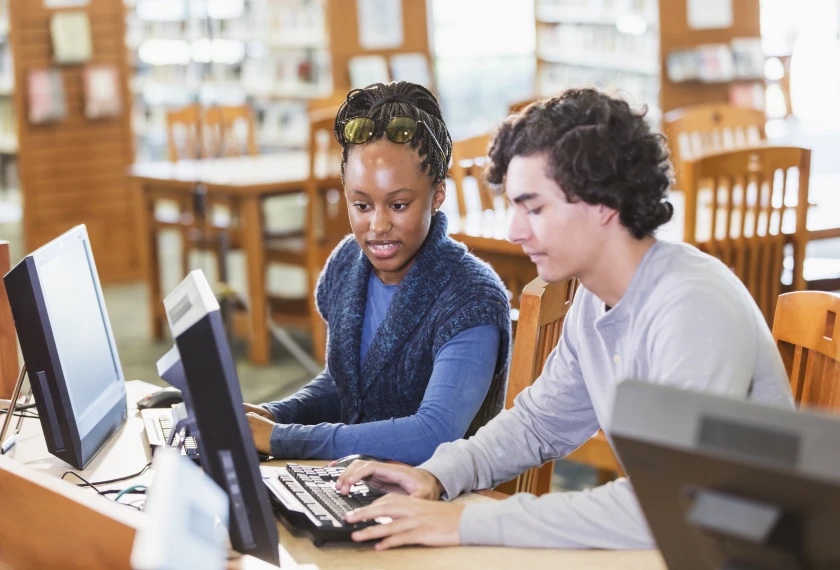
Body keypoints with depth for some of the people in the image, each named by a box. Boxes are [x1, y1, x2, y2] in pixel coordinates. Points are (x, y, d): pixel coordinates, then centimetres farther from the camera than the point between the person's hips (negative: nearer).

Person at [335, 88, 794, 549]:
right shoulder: (595, 301, 2)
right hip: (662, 544, 6)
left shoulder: (692, 309, -24)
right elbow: (538, 422, 16)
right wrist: (438, 475, -2)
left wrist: (471, 523, -30)